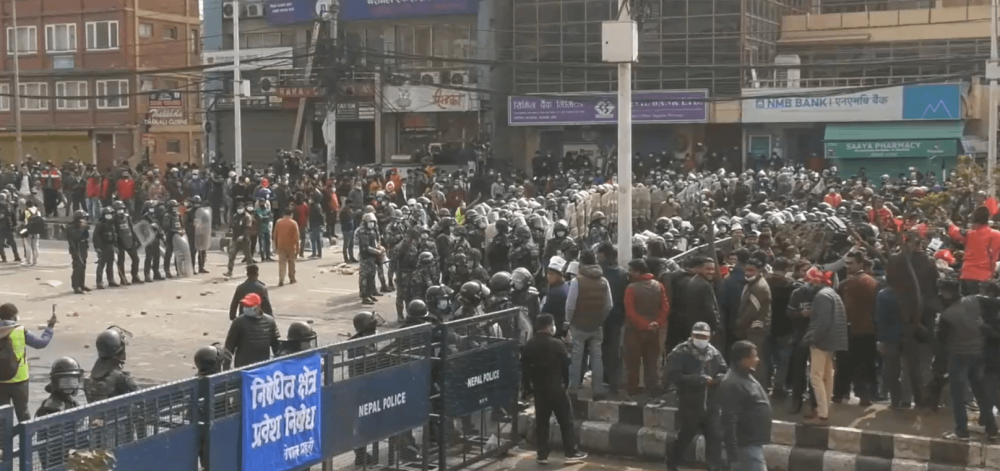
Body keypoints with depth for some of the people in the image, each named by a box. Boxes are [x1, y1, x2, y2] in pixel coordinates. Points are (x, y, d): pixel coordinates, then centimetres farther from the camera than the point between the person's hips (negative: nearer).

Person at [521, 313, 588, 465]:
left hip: (539, 388, 5)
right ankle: (571, 453, 6)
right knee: (566, 421, 5)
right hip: (556, 388, -5)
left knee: (541, 422, 10)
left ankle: (542, 455, 10)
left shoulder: (528, 345, 2)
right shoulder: (557, 344, -14)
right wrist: (566, 383, 9)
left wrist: (528, 388, 13)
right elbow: (566, 366, -7)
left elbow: (524, 368, 6)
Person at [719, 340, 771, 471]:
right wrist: (733, 454, -27)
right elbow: (729, 421, -25)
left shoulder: (746, 377, 11)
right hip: (746, 445, -10)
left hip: (753, 443, 10)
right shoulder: (732, 384, -22)